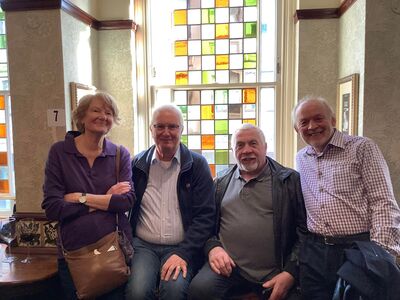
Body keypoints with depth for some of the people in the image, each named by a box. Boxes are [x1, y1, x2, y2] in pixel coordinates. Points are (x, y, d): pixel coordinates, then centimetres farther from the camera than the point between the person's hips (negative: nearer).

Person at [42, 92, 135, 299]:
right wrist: (105, 200, -12)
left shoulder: (120, 154, 1)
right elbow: (52, 207, -11)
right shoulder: (59, 152, -3)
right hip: (73, 251, 0)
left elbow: (127, 200, -12)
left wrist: (80, 197, -14)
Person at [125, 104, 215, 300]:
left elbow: (205, 215, -5)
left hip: (182, 248, -1)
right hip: (143, 245, 2)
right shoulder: (138, 164, 7)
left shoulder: (197, 165, 0)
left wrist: (184, 253, -14)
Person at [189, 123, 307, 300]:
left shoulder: (290, 180, 4)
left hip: (274, 273, -1)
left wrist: (291, 272, -8)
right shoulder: (221, 183, 13)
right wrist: (213, 247, -4)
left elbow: (305, 230, 1)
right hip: (228, 265, 2)